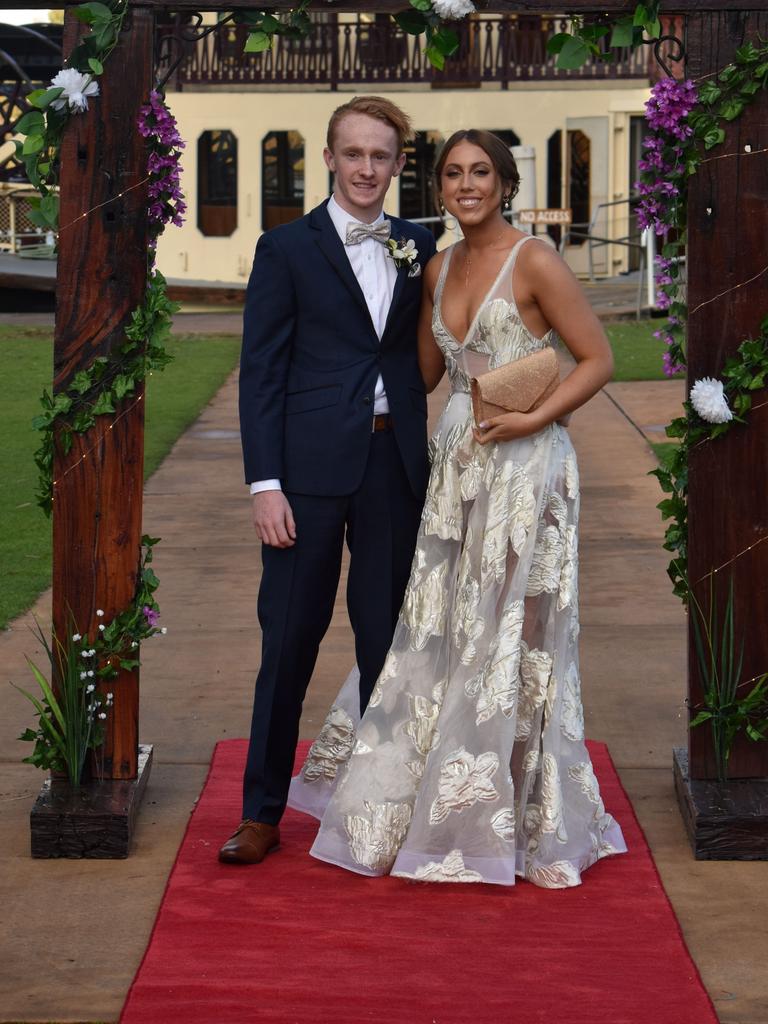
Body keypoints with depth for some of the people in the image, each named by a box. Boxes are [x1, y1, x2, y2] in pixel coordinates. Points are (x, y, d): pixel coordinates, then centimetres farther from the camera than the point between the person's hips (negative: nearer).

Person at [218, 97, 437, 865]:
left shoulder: (418, 249, 11)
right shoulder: (286, 248, 0)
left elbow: (423, 354, 15)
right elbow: (260, 373, -3)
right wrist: (265, 483, -10)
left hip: (395, 464, 3)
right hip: (311, 469, -3)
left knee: (387, 638, 10)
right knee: (289, 641, 1)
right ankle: (262, 811, 12)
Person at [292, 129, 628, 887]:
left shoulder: (533, 261, -9)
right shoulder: (440, 269, 11)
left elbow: (597, 359, -9)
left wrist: (530, 421, -18)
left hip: (523, 466, -6)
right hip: (457, 462, 7)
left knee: (511, 639, 0)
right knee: (438, 632, 11)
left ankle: (520, 820, 13)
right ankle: (412, 803, 24)